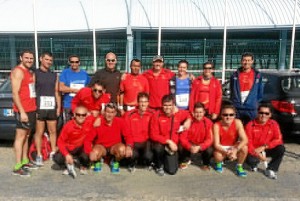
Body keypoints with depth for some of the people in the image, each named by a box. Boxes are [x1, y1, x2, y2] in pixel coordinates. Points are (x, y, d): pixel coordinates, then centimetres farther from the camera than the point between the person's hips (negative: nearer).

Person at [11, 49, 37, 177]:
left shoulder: (30, 72, 17)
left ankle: (24, 161, 23)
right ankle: (17, 167, -3)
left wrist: (34, 108, 13)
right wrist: (22, 111, -22)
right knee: (20, 136, -7)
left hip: (31, 109, 9)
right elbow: (15, 93, -17)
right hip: (23, 110, -9)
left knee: (26, 136, 13)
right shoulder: (18, 71, -11)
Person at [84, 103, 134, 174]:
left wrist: (129, 146, -33)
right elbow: (88, 139, -15)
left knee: (122, 149, -31)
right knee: (95, 152, -33)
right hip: (101, 146, -1)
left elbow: (128, 136, -12)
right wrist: (90, 152, -31)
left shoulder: (120, 121, -14)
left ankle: (115, 162, 5)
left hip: (115, 146, 1)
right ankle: (98, 161, 8)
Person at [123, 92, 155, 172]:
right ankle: (132, 164, 11)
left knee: (148, 156, -28)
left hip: (146, 142, 0)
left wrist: (150, 141, -11)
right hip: (133, 142, 0)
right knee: (132, 155, -30)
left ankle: (149, 163, 13)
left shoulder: (152, 114, -5)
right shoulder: (129, 115, -5)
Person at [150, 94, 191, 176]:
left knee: (172, 171, -8)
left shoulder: (179, 113, -6)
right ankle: (159, 166, -3)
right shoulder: (157, 116, -17)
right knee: (158, 148, -38)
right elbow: (153, 135, -18)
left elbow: (189, 114, 17)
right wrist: (168, 141, -26)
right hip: (161, 144, -2)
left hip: (173, 145, 2)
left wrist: (188, 120, -5)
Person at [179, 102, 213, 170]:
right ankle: (185, 161, 10)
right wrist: (190, 147, -34)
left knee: (209, 150, -30)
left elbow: (209, 139, -17)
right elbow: (182, 137, -16)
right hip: (190, 144, 1)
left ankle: (206, 164, 8)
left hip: (202, 145, 0)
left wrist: (199, 147, -34)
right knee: (181, 148, -27)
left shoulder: (208, 122, -15)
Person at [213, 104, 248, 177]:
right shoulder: (217, 125, -24)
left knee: (244, 147, -29)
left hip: (234, 146, 2)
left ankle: (239, 166, 1)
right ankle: (219, 163, 9)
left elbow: (245, 140, -27)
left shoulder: (237, 122, -21)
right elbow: (216, 144, -25)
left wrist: (235, 150, -40)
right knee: (218, 156, -34)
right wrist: (227, 152, -40)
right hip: (221, 148, -2)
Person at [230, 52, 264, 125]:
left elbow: (260, 92, 10)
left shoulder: (257, 75, 4)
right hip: (236, 108, 1)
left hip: (251, 109, 0)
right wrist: (233, 102, 9)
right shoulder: (235, 75, 5)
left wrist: (256, 103, 6)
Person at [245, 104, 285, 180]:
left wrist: (264, 147, -24)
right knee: (249, 159, -33)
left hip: (267, 150, 3)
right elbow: (248, 142, -18)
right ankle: (255, 163, 10)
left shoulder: (274, 124, -7)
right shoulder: (250, 125, -15)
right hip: (254, 151, -2)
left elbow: (278, 140, -13)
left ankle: (271, 169, -5)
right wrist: (257, 154, -31)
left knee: (281, 149, -25)